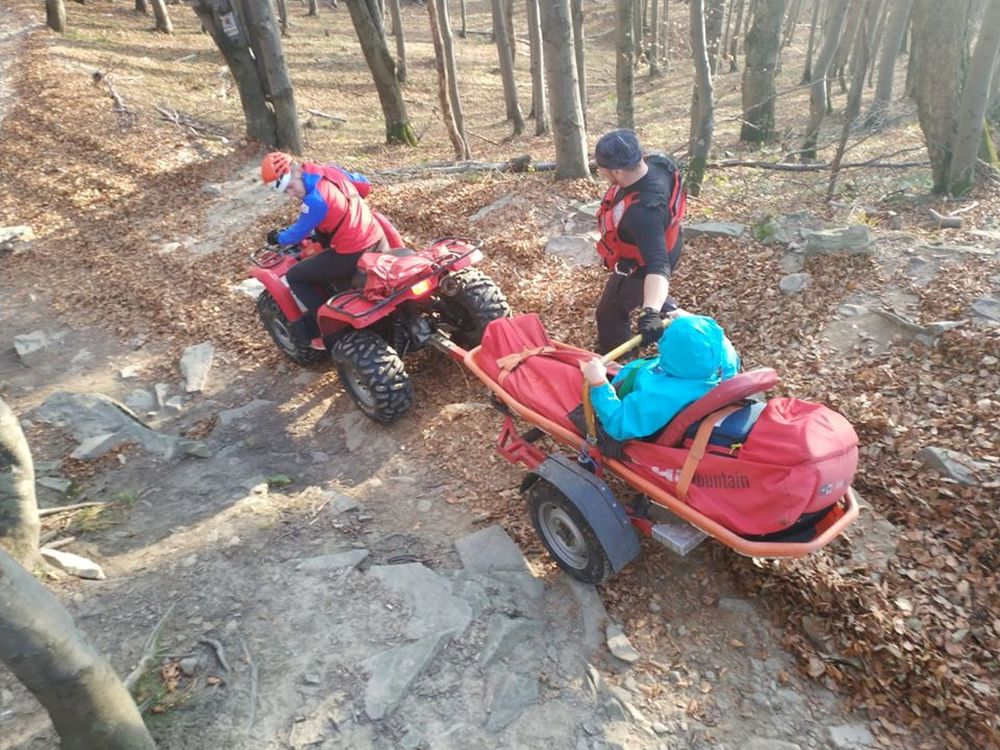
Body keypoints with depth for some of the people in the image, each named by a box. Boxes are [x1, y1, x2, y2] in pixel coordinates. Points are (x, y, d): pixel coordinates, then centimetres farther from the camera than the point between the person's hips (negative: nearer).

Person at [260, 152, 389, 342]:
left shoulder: (315, 199, -21)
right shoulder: (332, 170, 3)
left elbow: (298, 233, -6)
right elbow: (365, 185, 19)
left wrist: (278, 238, 16)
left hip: (353, 255, -9)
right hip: (378, 240, 9)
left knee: (294, 276, 6)